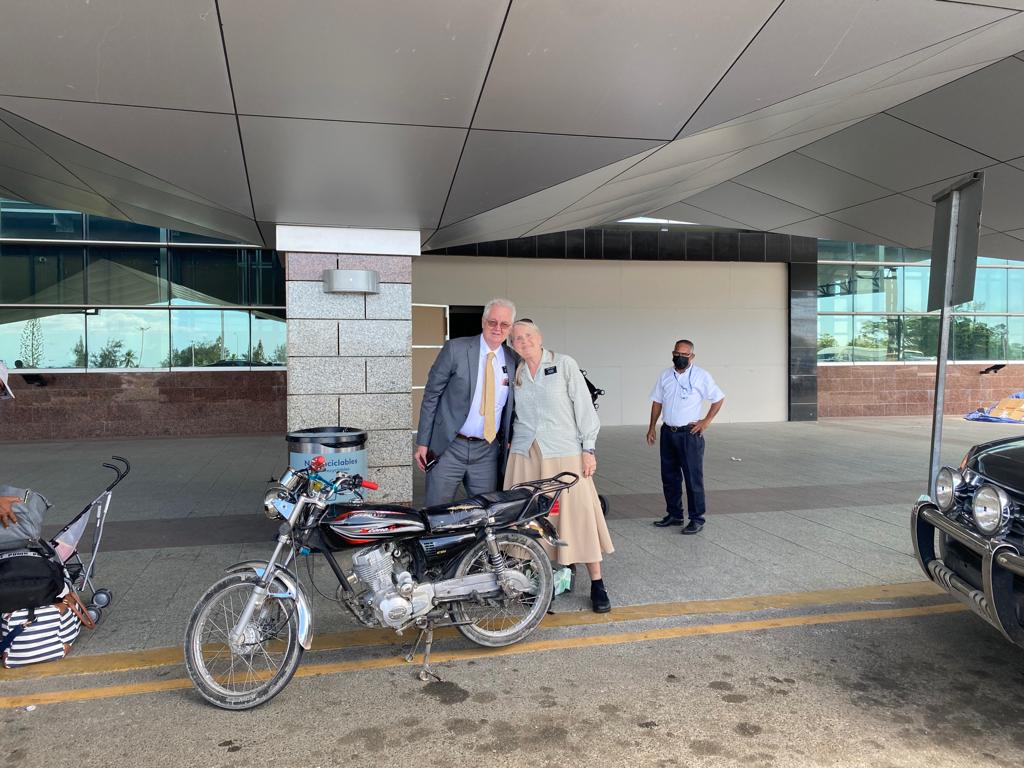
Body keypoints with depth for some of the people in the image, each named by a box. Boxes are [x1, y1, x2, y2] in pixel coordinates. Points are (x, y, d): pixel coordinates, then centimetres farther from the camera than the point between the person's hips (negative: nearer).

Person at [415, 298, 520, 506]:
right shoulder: (455, 349, -5)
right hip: (449, 448, -3)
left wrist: (508, 441, 6)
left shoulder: (514, 360, 5)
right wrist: (422, 442, -5)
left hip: (488, 452, 3)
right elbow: (431, 394, -3)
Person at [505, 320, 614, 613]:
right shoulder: (514, 374, 11)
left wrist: (589, 448, -7)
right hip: (525, 454, 4)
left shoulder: (564, 364, 0)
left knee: (580, 515, -4)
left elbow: (584, 406, -2)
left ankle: (597, 584, 8)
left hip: (565, 454, -3)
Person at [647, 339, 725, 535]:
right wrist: (652, 428, 9)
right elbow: (657, 402, 13)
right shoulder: (665, 375, 8)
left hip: (690, 433, -5)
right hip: (667, 432, 5)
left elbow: (719, 399, 0)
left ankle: (697, 519, 7)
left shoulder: (701, 376, -6)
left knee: (693, 478, -2)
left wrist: (706, 421, -5)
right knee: (669, 477, 13)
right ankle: (674, 514, 26)